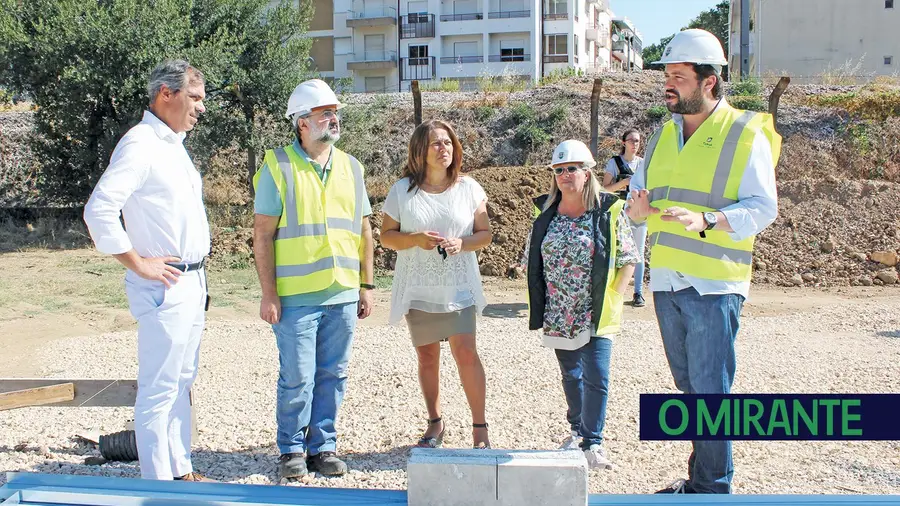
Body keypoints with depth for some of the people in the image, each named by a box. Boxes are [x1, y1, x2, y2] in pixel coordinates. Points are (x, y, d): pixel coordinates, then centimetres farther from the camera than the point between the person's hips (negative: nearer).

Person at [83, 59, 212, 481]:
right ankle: (157, 485, 4)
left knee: (180, 384, 16)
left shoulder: (172, 144, 15)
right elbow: (99, 210, -24)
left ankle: (180, 471, 27)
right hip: (165, 286, -10)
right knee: (158, 389, -3)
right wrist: (137, 264, -17)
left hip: (191, 283, 10)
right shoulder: (140, 145, -15)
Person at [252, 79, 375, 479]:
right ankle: (292, 449, 17)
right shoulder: (278, 167, -3)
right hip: (295, 296, -4)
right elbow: (263, 235, -5)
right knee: (296, 378, 1)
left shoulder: (351, 167, 12)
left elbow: (364, 231, 16)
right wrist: (268, 293, -9)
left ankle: (323, 445, 23)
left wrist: (366, 285, 11)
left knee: (333, 376, 10)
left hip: (343, 295, 4)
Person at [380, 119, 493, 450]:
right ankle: (435, 423, 25)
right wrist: (416, 240, -17)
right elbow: (386, 236, 3)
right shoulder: (402, 190, 1)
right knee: (427, 357, 9)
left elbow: (485, 233, 5)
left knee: (466, 352, -11)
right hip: (417, 289, 1)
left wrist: (462, 243, -16)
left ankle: (479, 427, 1)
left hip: (458, 287, -1)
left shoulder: (469, 188, 1)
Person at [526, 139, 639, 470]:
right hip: (558, 314, 4)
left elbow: (628, 259, -2)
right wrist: (539, 307, 4)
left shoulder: (609, 211, -7)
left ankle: (593, 442, 2)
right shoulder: (546, 215, 3)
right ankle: (577, 430, 33)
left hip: (596, 314, -3)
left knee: (596, 376, -10)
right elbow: (533, 262, 10)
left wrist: (613, 298, -8)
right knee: (570, 374, 16)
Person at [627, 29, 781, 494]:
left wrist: (705, 221, -27)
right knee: (689, 387, 16)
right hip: (666, 280, 7)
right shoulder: (664, 133, 13)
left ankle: (712, 488, 8)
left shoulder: (745, 133, -7)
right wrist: (637, 207, -8)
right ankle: (699, 478, 29)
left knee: (710, 391, -3)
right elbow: (640, 190, 17)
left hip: (714, 284, -7)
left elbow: (763, 207, -13)